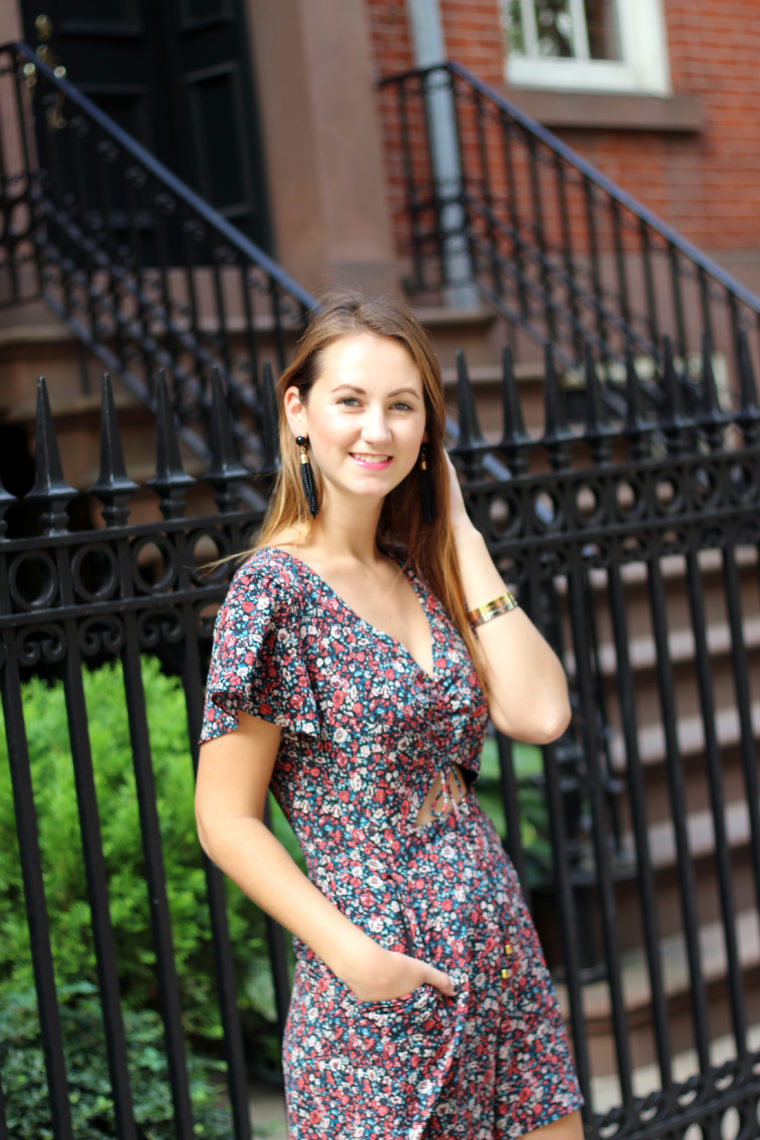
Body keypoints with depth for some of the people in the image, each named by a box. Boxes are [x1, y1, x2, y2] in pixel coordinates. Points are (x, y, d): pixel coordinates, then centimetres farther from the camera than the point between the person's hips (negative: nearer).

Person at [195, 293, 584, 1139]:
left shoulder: (421, 575, 7)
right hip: (380, 988, -6)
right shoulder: (275, 590, -12)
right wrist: (353, 955, -19)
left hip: (501, 960, 6)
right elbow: (227, 821, -12)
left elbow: (538, 713, -6)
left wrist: (459, 536, -2)